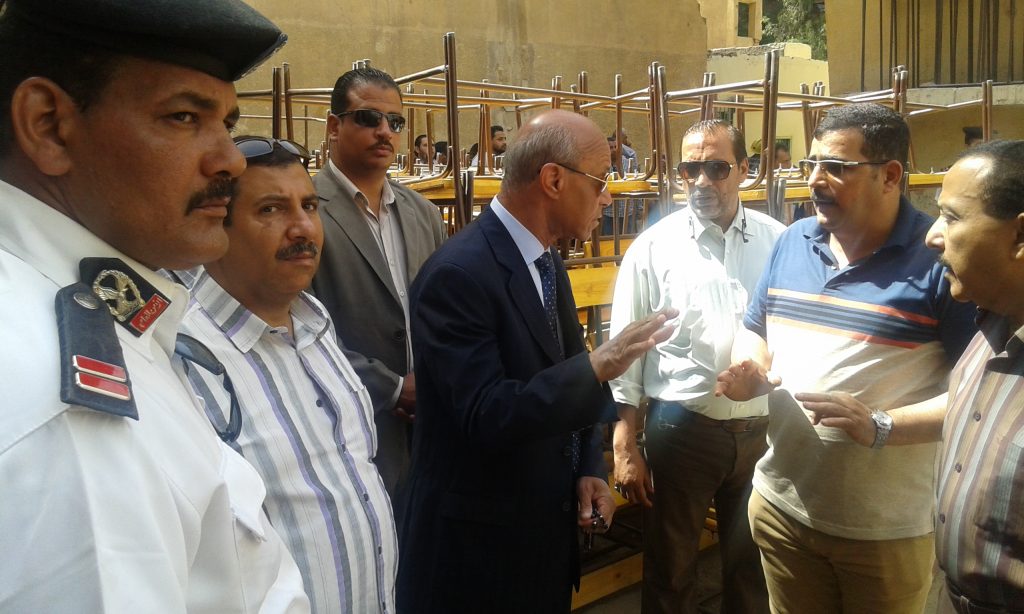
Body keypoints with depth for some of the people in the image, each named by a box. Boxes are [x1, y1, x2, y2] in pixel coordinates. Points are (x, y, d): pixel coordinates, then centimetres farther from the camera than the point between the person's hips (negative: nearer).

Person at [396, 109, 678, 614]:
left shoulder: (547, 264, 5)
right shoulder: (458, 274, -23)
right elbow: (485, 417, -28)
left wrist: (589, 469, 0)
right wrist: (596, 368, -34)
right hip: (477, 541, -8)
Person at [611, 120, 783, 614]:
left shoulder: (777, 241, 1)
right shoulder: (654, 247, -5)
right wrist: (625, 448, -5)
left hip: (761, 430, 2)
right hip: (680, 430, -2)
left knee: (753, 571, 19)